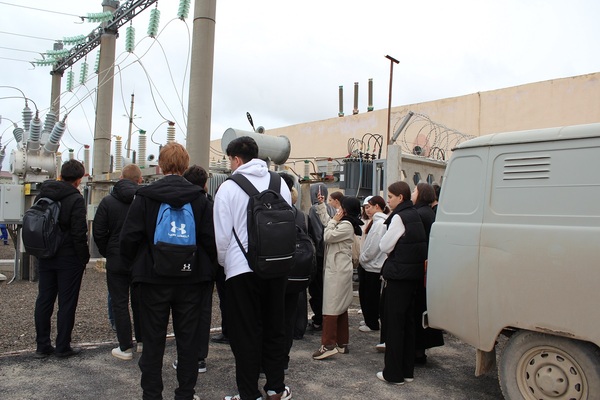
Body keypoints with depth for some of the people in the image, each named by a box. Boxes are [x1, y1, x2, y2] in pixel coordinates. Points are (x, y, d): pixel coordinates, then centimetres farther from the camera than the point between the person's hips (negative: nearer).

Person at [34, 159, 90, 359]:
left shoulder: (41, 195, 6)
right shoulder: (76, 199, -16)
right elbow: (79, 233, -19)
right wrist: (84, 258, -9)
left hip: (45, 258, 6)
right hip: (69, 259, -6)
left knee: (44, 301, 13)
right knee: (66, 303, 3)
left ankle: (42, 346, 21)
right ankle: (63, 347, 11)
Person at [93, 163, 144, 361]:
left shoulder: (108, 201, -6)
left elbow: (98, 232, -5)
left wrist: (107, 253, 8)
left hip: (116, 260, -2)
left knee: (119, 303, 6)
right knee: (140, 301, 16)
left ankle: (125, 348, 9)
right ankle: (142, 340, 27)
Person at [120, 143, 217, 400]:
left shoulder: (144, 197, -6)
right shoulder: (199, 198, -2)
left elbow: (129, 237, -7)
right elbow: (211, 239, -5)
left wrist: (134, 266, 9)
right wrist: (207, 270, 8)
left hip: (154, 279, -1)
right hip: (191, 280, 1)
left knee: (153, 340, 11)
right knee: (188, 339, 11)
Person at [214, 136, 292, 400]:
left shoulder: (229, 187, -7)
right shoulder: (280, 183, 3)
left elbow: (222, 233, -6)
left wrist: (224, 263, 13)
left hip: (242, 268, -4)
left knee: (246, 332, 7)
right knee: (274, 327, 16)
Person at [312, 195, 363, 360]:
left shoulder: (346, 225, -15)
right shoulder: (344, 223, 15)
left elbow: (327, 237, -16)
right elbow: (326, 221, 27)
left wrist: (334, 221, -7)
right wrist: (321, 204, 24)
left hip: (337, 270, -10)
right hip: (337, 269, 10)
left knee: (331, 307, -10)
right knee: (340, 307, 12)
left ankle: (328, 345, -10)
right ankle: (342, 343, 19)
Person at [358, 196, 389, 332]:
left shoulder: (379, 223, -19)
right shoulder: (377, 221, 11)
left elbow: (374, 246, -23)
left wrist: (362, 258, -10)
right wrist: (362, 258, 9)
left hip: (373, 266, -9)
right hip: (368, 264, 9)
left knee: (370, 295, 3)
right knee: (365, 294, 17)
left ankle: (372, 324, 16)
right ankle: (370, 321, 30)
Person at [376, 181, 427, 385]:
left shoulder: (399, 217, -15)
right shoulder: (414, 215, 12)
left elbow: (385, 246, -11)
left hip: (399, 275, -9)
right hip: (413, 275, 9)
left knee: (394, 323, -1)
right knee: (407, 322, 14)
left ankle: (393, 373, 7)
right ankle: (407, 370, 23)